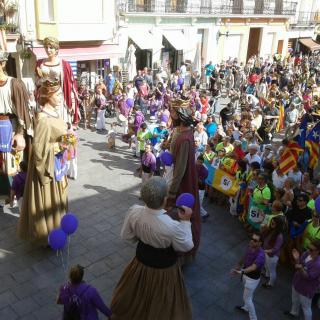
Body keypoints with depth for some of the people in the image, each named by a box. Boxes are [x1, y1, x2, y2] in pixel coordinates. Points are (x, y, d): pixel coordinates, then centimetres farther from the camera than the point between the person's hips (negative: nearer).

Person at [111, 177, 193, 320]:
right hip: (163, 268, -4)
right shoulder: (172, 227, -36)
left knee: (137, 294, 34)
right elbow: (186, 246, -17)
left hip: (142, 260, 5)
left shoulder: (134, 212, -24)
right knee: (162, 302, 25)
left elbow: (126, 235, -6)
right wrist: (186, 221, -11)